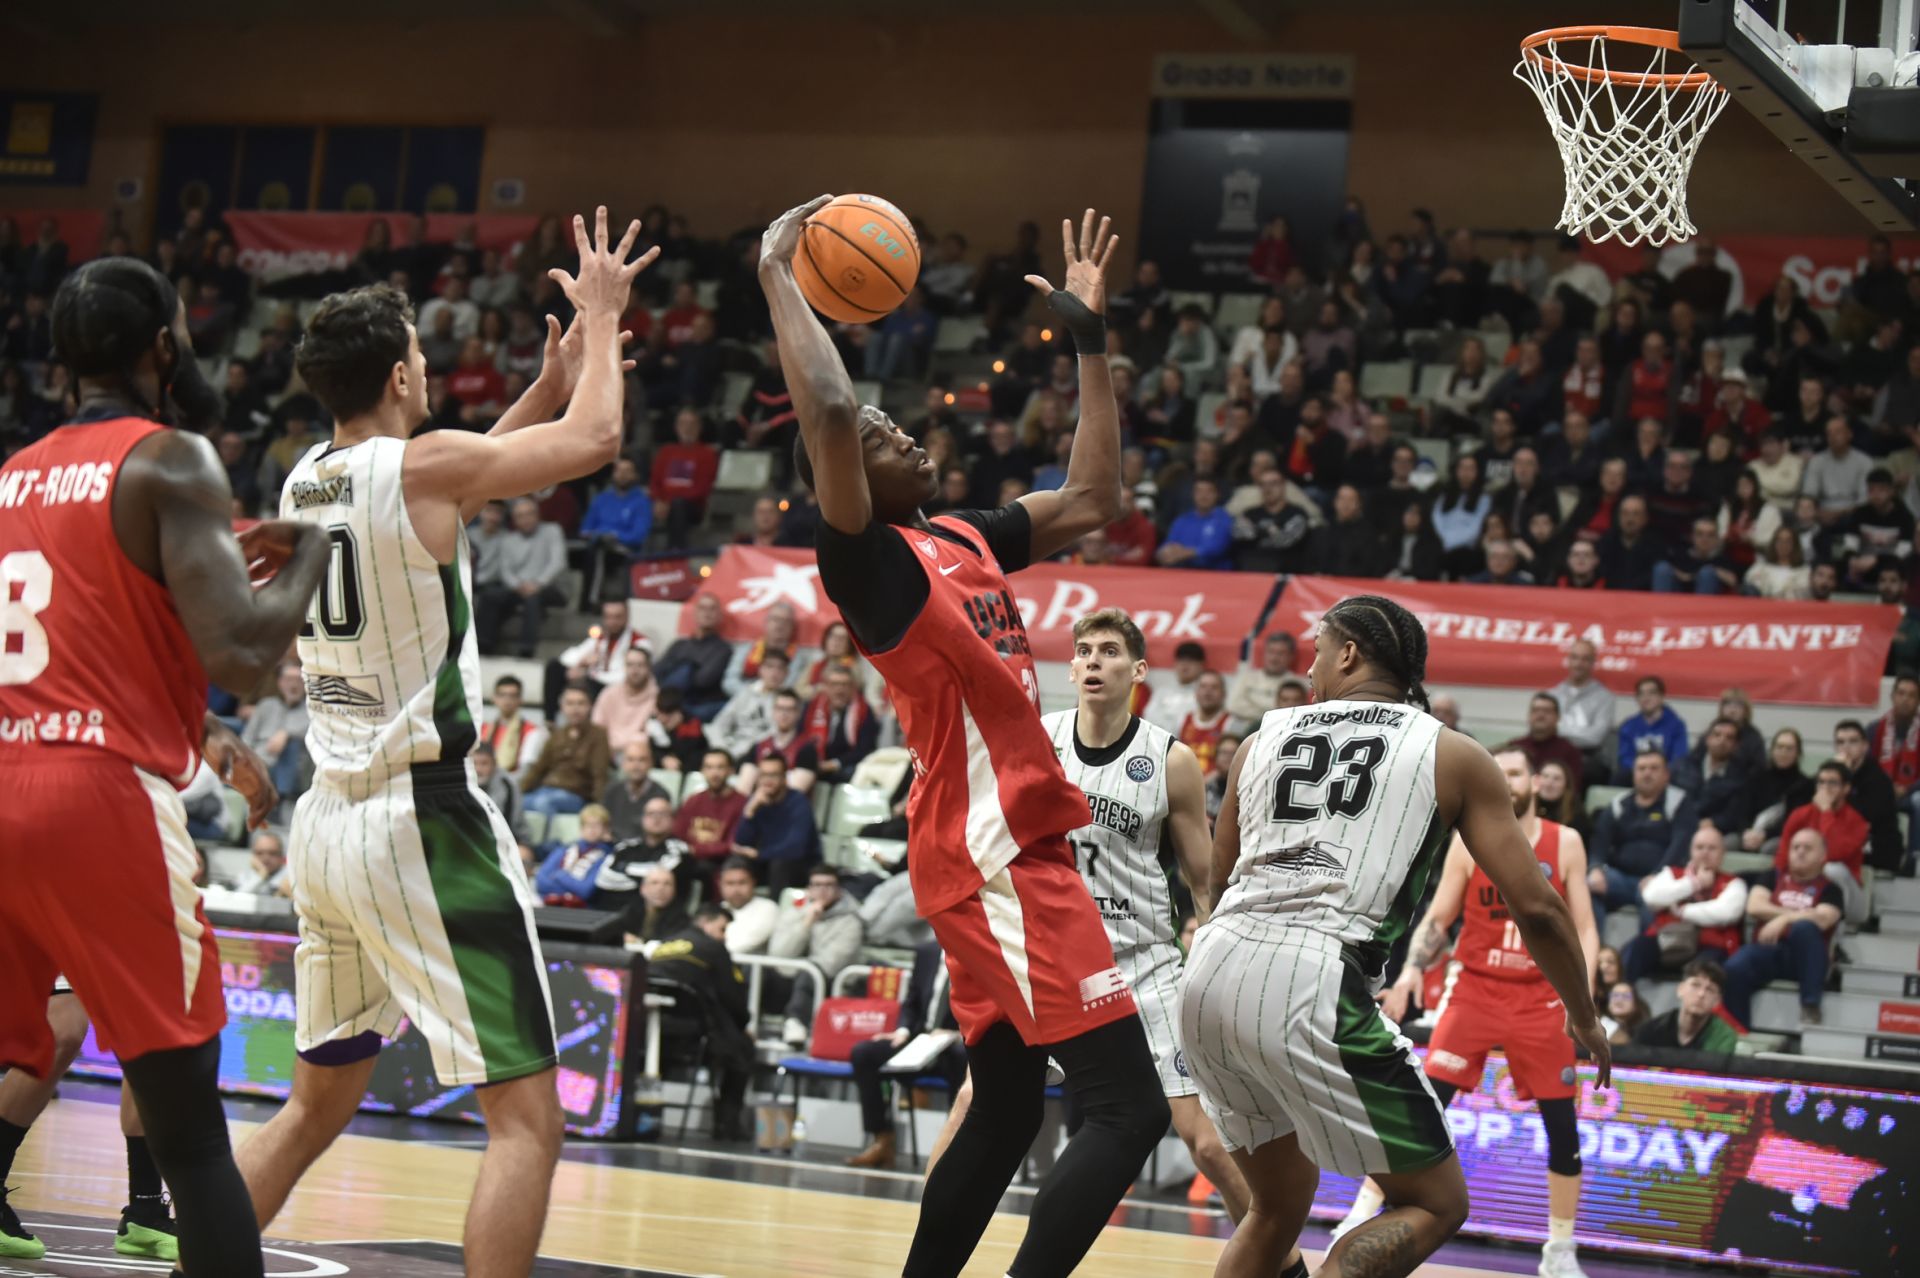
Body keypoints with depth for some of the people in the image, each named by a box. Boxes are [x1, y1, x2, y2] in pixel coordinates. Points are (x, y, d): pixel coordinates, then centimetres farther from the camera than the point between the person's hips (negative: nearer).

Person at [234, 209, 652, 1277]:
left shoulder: (304, 481, 11)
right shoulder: (420, 465, -12)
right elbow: (596, 440, -6)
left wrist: (547, 387, 29)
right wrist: (601, 311, 9)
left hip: (330, 818, 8)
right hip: (425, 822, -8)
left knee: (318, 1107, 22)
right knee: (529, 1117, -5)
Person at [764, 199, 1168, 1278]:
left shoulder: (965, 538, 17)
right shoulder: (870, 558, -9)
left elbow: (1096, 502, 24)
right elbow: (827, 412, -24)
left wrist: (1093, 343, 21)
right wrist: (780, 279, -14)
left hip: (1016, 850, 10)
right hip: (996, 857, -10)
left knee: (1006, 1112, 15)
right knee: (1129, 1104, -16)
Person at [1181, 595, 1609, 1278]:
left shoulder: (1264, 737, 19)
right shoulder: (1455, 755, 11)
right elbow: (1536, 907, 8)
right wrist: (1585, 1018, 24)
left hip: (1211, 974, 5)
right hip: (1313, 985, -5)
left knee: (1280, 1204, 25)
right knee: (1435, 1203, 9)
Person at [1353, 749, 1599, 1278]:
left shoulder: (1565, 844, 0)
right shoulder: (1468, 840, -1)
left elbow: (1583, 928, 2)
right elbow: (1437, 919, 3)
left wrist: (1583, 991, -12)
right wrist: (1411, 969, -13)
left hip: (1540, 998, 1)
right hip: (1474, 988, -1)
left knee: (1562, 1124, 3)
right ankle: (1364, 1213, -5)